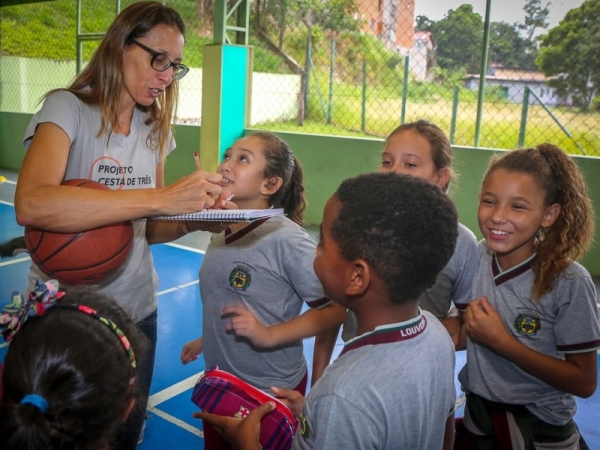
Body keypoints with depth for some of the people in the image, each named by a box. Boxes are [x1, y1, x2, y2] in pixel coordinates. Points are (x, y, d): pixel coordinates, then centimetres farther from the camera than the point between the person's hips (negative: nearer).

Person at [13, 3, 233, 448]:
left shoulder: (156, 128, 4)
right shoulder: (67, 109, -15)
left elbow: (148, 228, 7)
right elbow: (31, 205, -34)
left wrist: (196, 218, -14)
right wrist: (161, 198, -38)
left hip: (138, 311, 5)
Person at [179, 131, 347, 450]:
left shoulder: (287, 239, -23)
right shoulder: (221, 231, -1)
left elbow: (335, 309, -22)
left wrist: (269, 335, -29)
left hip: (271, 391, -7)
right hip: (220, 384, 7)